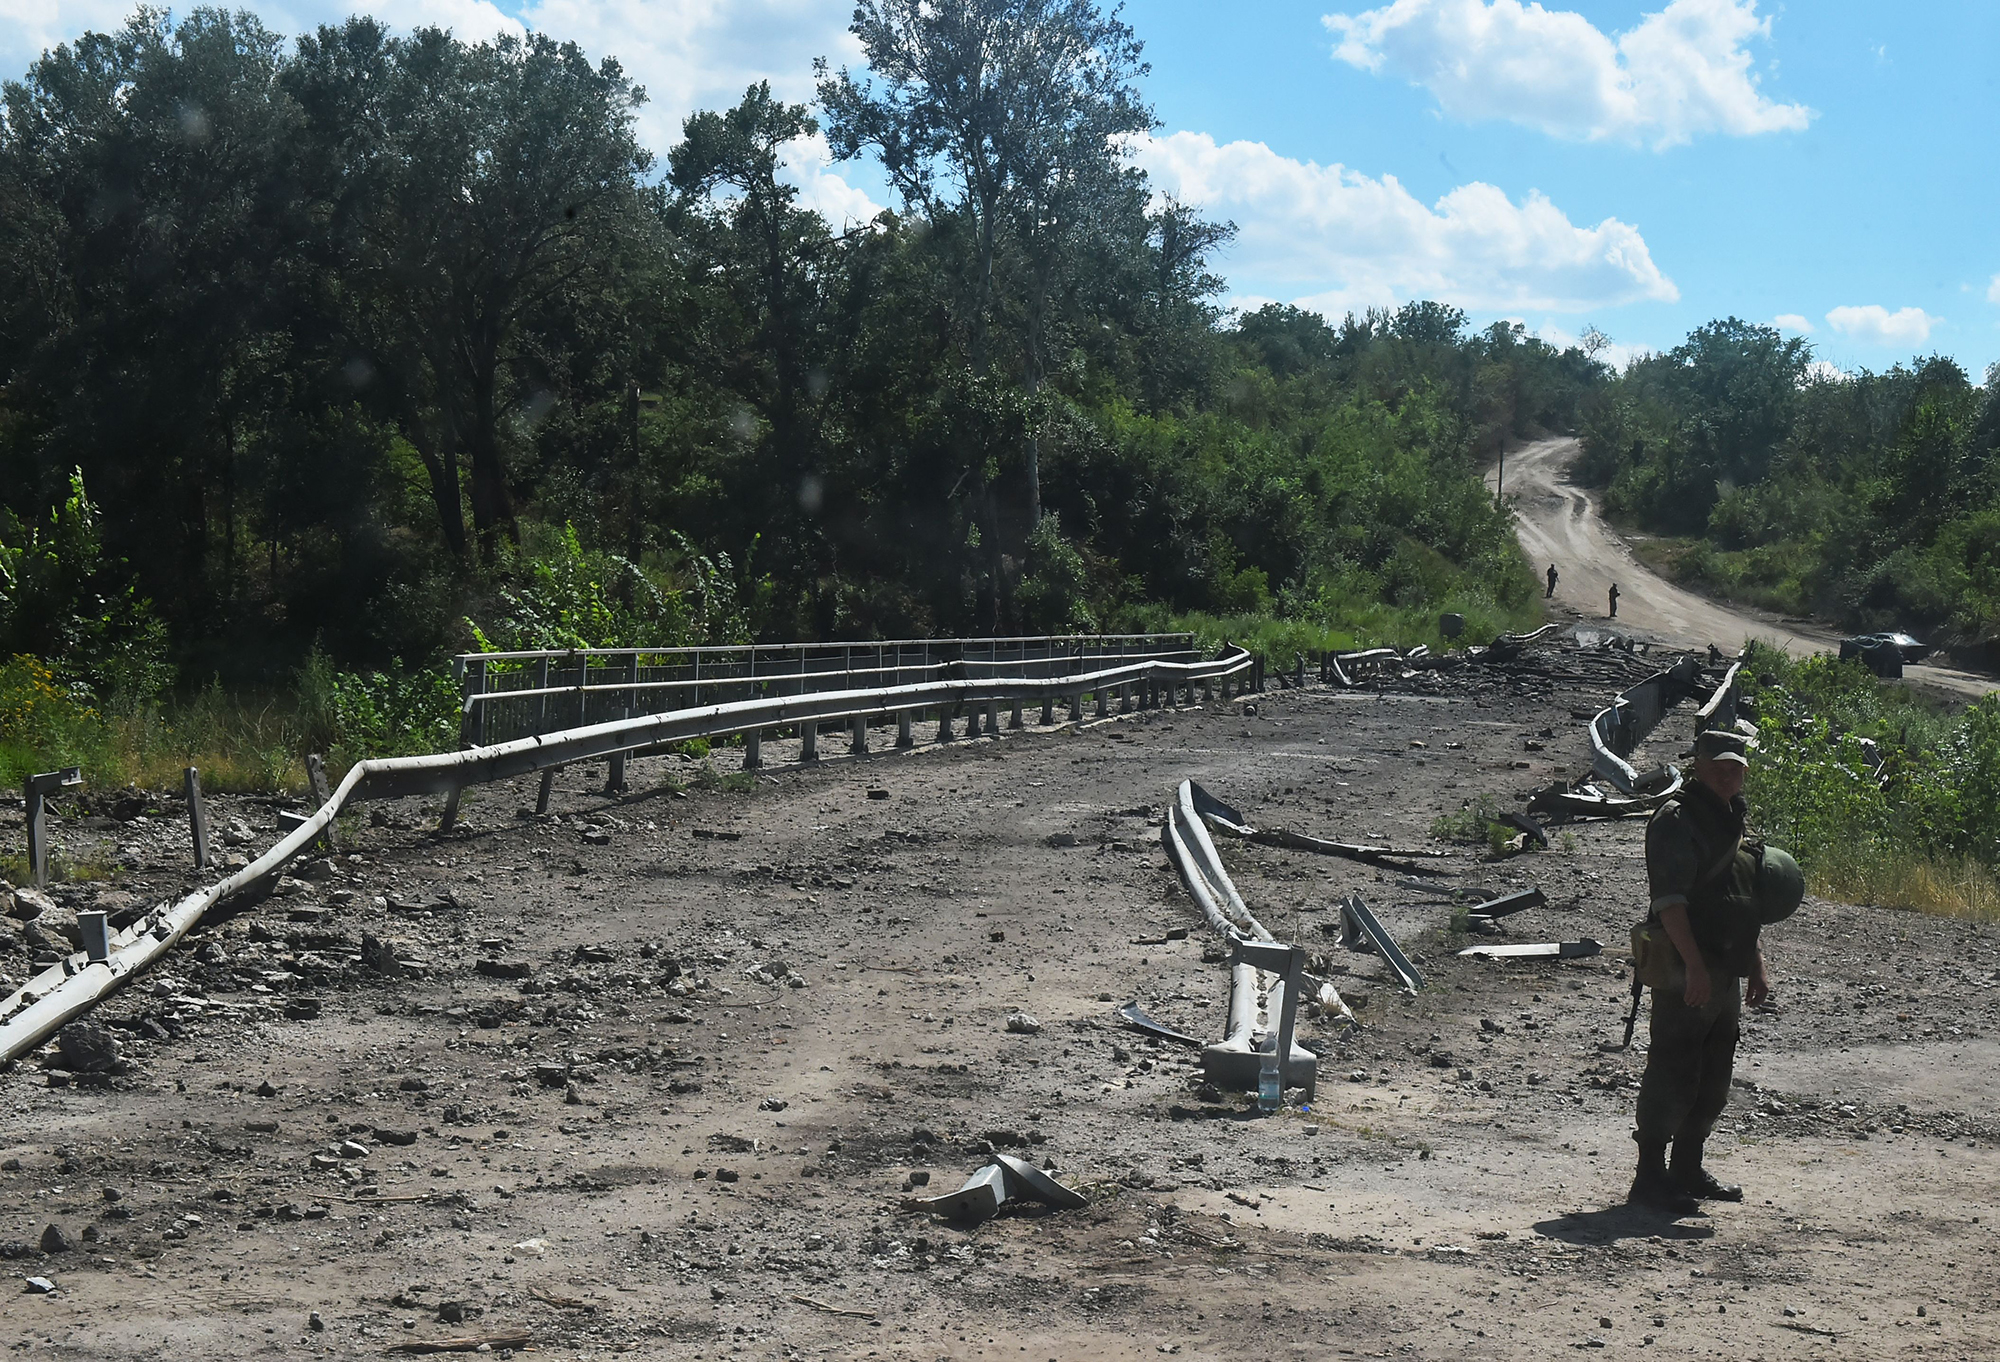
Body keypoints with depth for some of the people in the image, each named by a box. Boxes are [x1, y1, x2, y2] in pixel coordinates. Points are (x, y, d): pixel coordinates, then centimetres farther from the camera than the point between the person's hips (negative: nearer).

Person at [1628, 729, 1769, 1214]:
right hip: (1686, 973, -9)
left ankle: (1688, 1169, 25)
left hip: (1726, 973, 9)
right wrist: (1695, 967, -25)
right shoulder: (1677, 820, -11)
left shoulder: (1737, 819, 17)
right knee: (1673, 1074, -7)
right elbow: (1670, 901, -20)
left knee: (1713, 1081, 14)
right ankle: (1651, 1177, -2)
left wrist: (1757, 965, 21)